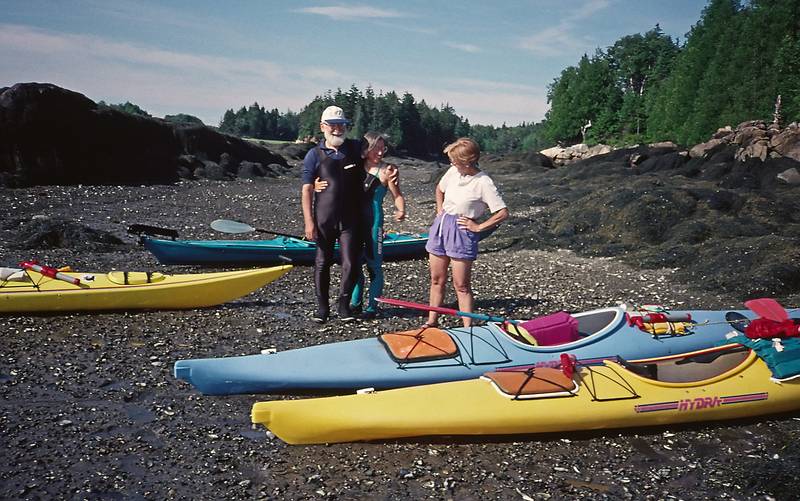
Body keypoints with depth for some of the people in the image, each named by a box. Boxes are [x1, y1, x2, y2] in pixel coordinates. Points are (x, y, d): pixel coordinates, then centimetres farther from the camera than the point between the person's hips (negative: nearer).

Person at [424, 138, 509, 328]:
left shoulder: (483, 183, -17)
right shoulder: (453, 172, 2)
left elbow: (503, 213, -18)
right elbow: (439, 189, 24)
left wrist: (478, 227, -14)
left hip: (462, 233, -6)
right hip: (440, 227, 6)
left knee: (461, 286, -2)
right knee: (436, 280, 13)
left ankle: (468, 328, 6)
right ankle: (432, 322, 25)